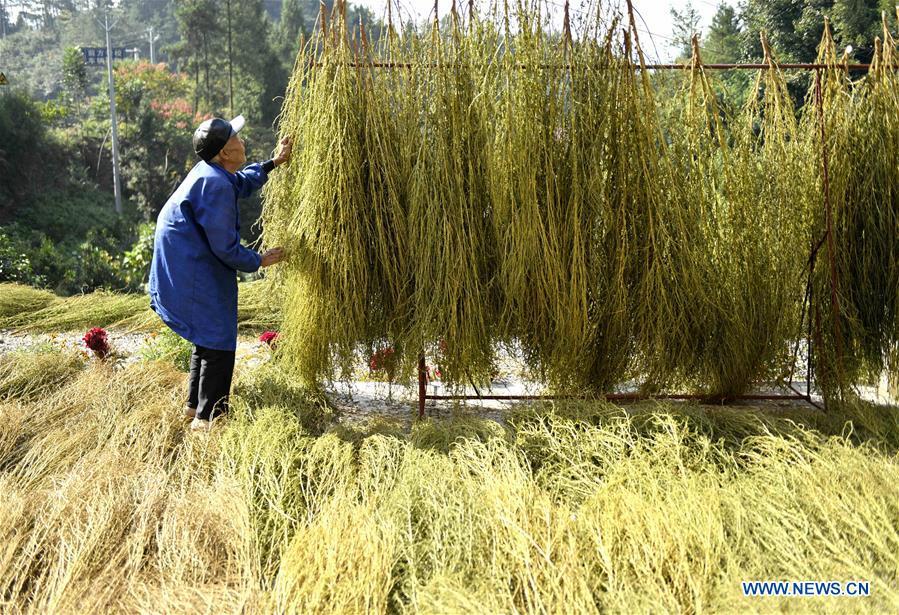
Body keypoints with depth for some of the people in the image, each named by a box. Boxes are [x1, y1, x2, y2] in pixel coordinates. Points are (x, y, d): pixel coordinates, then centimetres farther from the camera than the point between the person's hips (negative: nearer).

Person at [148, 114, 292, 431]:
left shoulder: (208, 171, 7)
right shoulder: (216, 185, -24)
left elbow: (242, 182, 31)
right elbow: (225, 248, -22)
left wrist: (273, 163, 30)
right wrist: (258, 261, -7)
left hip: (187, 268, 11)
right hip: (193, 275, -11)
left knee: (209, 337, 21)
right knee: (218, 344, -3)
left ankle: (196, 404, 33)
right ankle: (208, 416, 7)